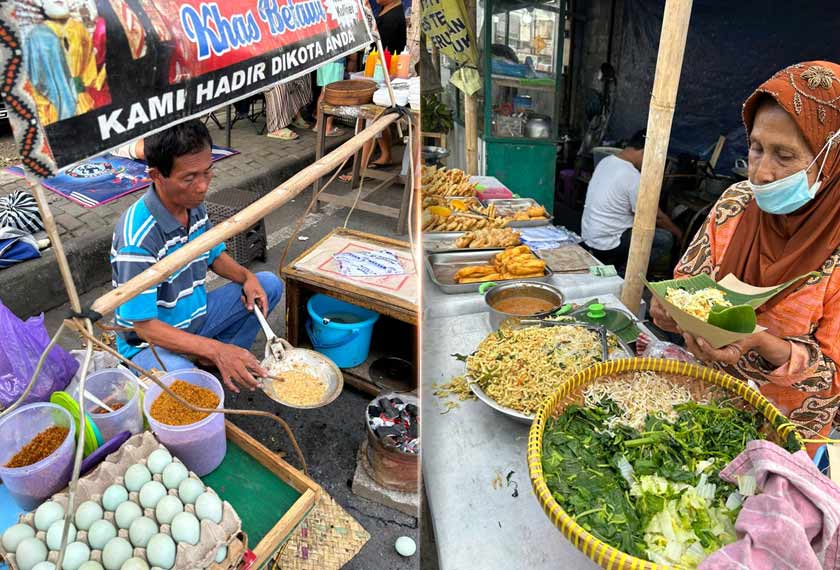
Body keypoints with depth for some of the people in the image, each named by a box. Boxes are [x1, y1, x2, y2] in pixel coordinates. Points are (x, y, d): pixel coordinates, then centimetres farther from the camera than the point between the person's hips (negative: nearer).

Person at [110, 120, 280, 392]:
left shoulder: (194, 207, -6)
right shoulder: (137, 237, -31)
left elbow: (214, 256, 14)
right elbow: (144, 325, -28)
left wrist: (246, 276, -8)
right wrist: (215, 349, -37)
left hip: (196, 317, 8)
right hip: (150, 342, -8)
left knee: (270, 284, 6)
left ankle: (225, 362, 8)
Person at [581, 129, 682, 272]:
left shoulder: (606, 161, 5)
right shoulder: (634, 178, -21)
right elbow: (656, 217, -10)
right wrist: (678, 232, 9)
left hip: (587, 236, 9)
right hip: (606, 243, -9)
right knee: (665, 239, -2)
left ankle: (606, 262, 15)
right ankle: (622, 275, -2)